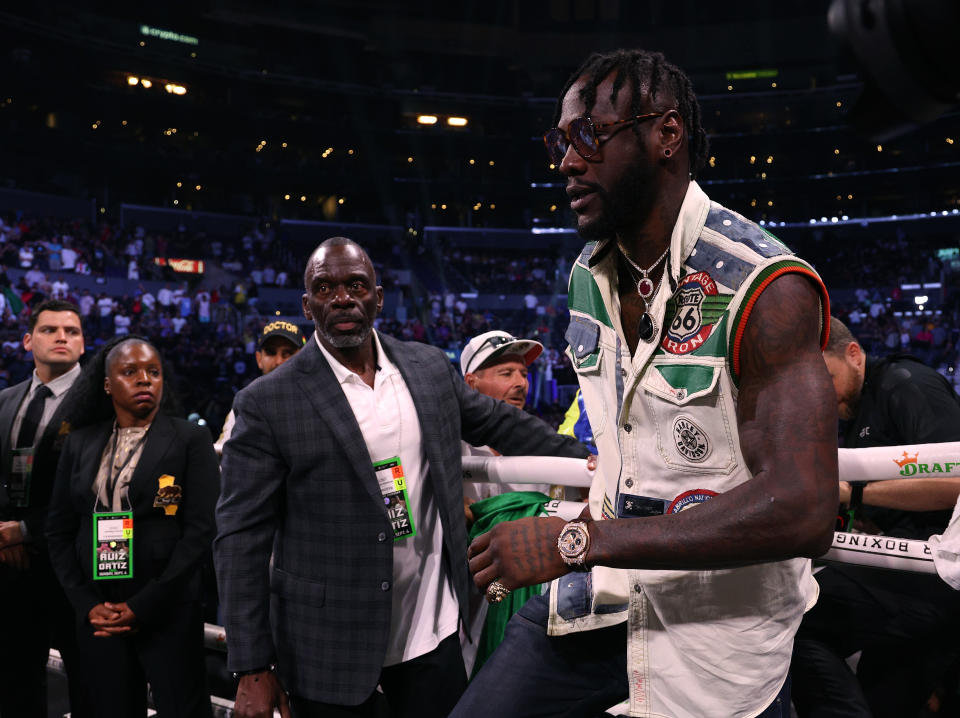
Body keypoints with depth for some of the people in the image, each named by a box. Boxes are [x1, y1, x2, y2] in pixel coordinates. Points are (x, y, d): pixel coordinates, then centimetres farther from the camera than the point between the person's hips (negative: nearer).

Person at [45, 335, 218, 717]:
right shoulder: (80, 442, 8)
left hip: (169, 611, -3)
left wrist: (143, 607, -12)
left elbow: (199, 530, -9)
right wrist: (87, 604, -3)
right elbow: (59, 531, 8)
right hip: (98, 615, 3)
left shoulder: (190, 439, -3)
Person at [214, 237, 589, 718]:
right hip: (329, 651, -3)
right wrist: (253, 670, -12)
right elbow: (242, 539, -10)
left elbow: (500, 423, 16)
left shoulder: (430, 367, 3)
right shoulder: (267, 403, -10)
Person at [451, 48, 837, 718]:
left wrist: (575, 542, -28)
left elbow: (801, 515, -30)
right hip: (604, 590, 6)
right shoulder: (586, 276, 3)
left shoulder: (765, 286, -21)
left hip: (721, 622, -5)